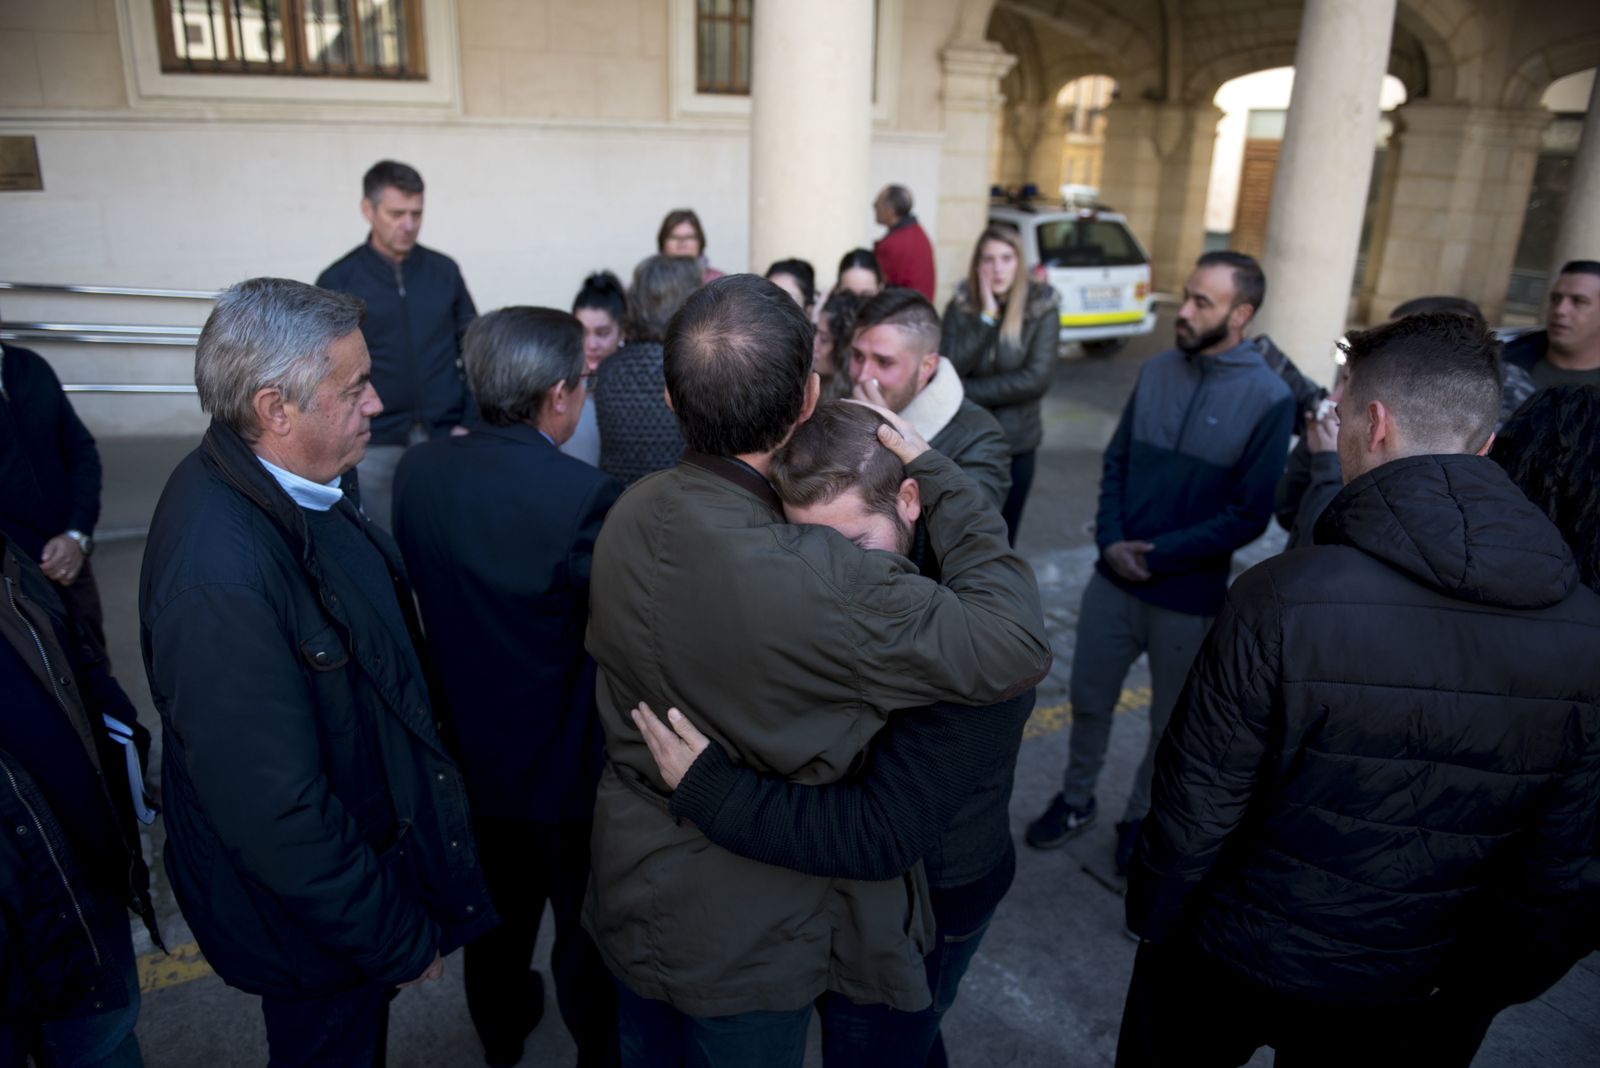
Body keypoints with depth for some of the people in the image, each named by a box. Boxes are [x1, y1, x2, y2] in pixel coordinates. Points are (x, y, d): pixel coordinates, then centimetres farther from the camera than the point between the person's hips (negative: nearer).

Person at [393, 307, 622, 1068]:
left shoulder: (417, 471, -12)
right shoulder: (584, 497, -30)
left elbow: (424, 587, -1)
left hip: (468, 747, 6)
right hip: (563, 764, -5)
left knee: (498, 908, 29)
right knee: (585, 922, 20)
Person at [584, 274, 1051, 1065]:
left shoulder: (628, 516, -15)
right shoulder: (822, 582, -37)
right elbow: (1015, 646, -29)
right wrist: (935, 474, -20)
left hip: (627, 891, 6)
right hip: (746, 941, -5)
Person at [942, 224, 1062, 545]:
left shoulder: (1042, 308, -7)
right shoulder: (961, 306, -3)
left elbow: (1037, 378, -16)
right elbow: (948, 370, -14)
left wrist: (967, 392, -14)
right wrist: (987, 316, -20)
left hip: (1015, 445, -1)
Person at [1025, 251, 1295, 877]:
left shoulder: (1269, 398, -13)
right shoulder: (1155, 372, 1)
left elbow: (1249, 516, -13)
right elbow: (1116, 462, 6)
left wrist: (1159, 555, -16)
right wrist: (1111, 542, -9)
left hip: (1190, 596, -3)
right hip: (1113, 577, 4)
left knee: (1171, 722, 15)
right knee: (1089, 699, 16)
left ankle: (1142, 818, 39)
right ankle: (1076, 800, 38)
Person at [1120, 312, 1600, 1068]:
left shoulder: (1284, 600, -28)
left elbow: (1196, 804, -20)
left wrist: (1152, 916, -1)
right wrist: (1472, 1003, 10)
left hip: (1228, 962, -3)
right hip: (1396, 1004, 4)